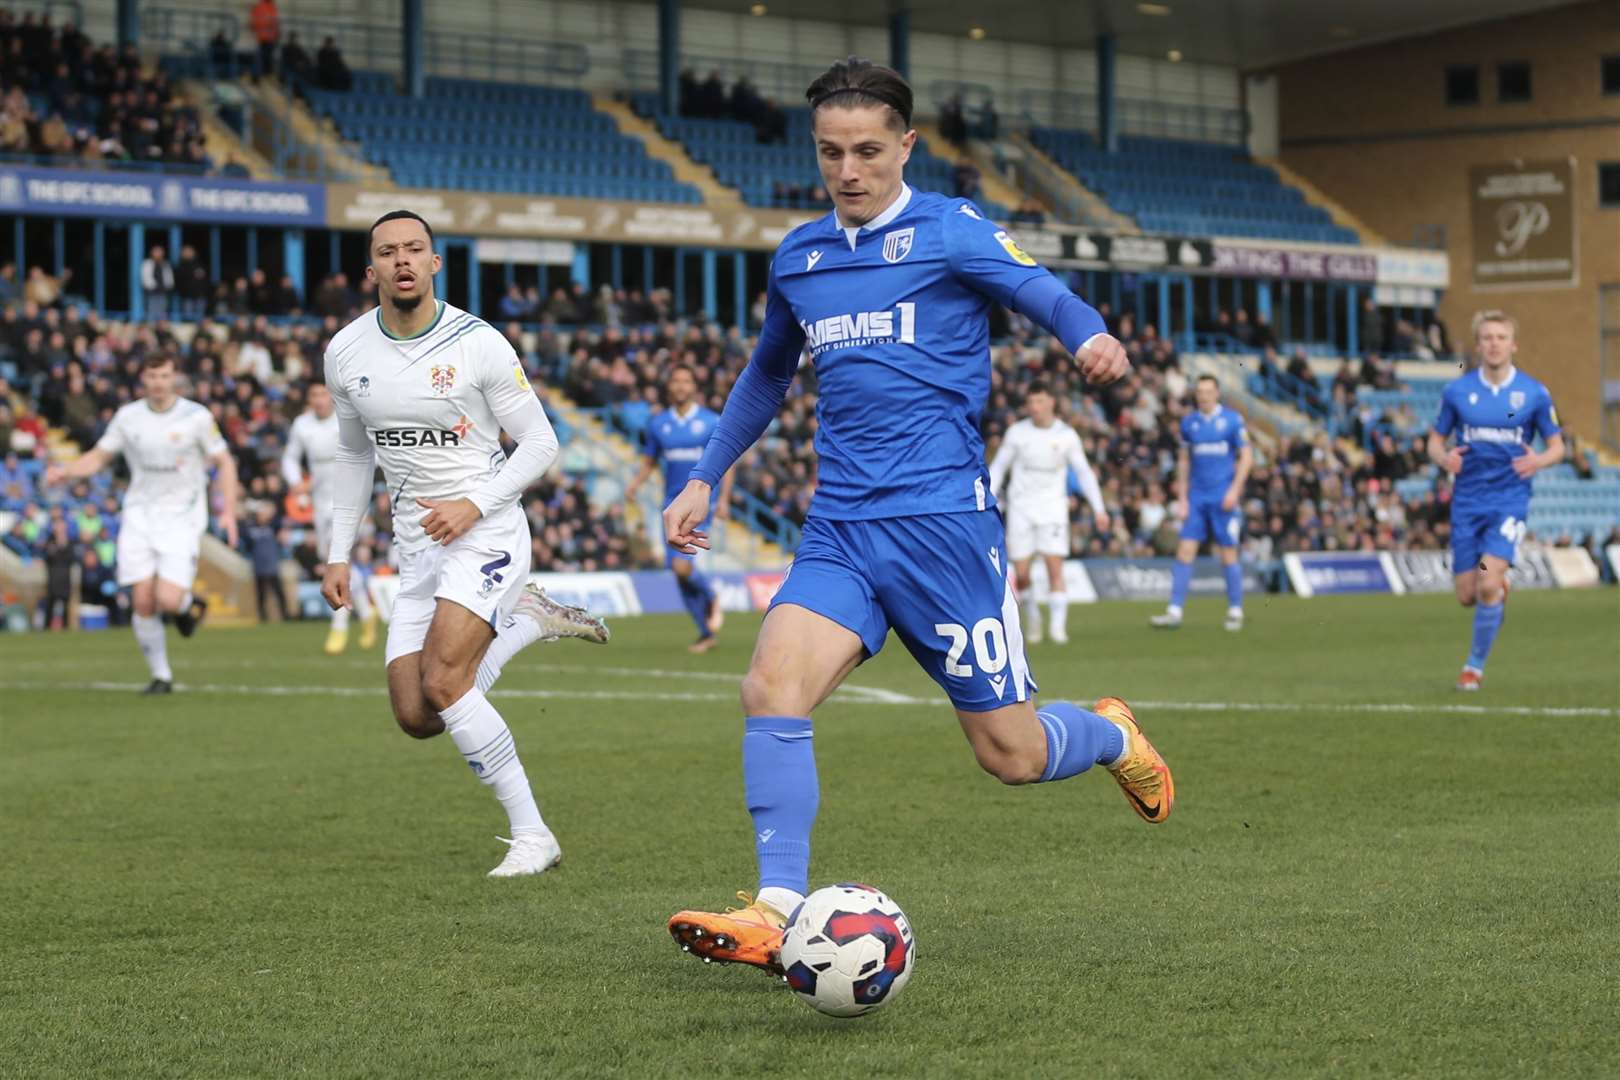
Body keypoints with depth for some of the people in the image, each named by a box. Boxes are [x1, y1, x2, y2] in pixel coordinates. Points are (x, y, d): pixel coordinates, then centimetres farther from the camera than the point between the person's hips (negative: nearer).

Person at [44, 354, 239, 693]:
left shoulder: (196, 416, -5)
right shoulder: (128, 416, 3)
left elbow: (225, 463, 2)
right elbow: (99, 457, 12)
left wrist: (228, 511, -8)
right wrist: (66, 472, -8)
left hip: (182, 519, -3)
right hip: (140, 515, 3)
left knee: (168, 599, -18)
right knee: (143, 602, -6)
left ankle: (190, 606, 21)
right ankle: (161, 676, 11)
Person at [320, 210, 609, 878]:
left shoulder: (478, 344, -10)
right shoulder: (346, 354, 4)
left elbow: (539, 443, -4)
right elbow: (353, 456, 18)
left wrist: (474, 505, -17)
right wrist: (338, 554, 14)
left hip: (485, 532, -5)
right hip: (417, 548, 6)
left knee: (443, 680, -23)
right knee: (416, 717, -2)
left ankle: (531, 836, -12)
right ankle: (526, 619, 23)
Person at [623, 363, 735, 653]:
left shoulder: (712, 422, 0)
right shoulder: (658, 424, 9)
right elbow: (649, 463, 15)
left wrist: (724, 499, -8)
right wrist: (634, 484, -4)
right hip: (673, 503, 5)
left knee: (682, 565, -21)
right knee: (678, 569, 3)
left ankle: (711, 599, 10)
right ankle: (707, 632, 17)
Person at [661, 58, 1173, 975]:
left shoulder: (949, 230, -1)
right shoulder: (799, 259, 15)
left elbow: (1043, 294, -13)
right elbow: (767, 376, 31)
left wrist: (1091, 336, -36)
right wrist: (706, 478, 28)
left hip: (942, 520, -4)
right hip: (841, 529, 4)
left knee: (1011, 755, 1)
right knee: (773, 686, -21)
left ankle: (1112, 734, 35)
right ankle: (778, 914, -21)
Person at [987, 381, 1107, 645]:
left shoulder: (1066, 435, 0)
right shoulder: (1017, 432, 0)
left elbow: (1083, 472, 8)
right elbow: (997, 468, 8)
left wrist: (1098, 509, 2)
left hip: (1053, 507, -1)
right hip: (1021, 506, 1)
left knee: (1055, 567, -15)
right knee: (1021, 573, -2)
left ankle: (1058, 626, -15)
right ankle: (1032, 615, 24)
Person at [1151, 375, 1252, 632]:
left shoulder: (1232, 420, -2)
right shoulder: (1188, 422, 9)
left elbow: (1246, 457, -1)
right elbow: (1183, 460, 14)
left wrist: (1234, 489, -12)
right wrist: (1181, 497, 7)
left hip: (1224, 497, -3)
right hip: (1196, 496, 3)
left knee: (1228, 554, 1)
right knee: (1185, 552, -5)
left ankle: (1235, 611, 12)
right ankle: (1175, 612, -7)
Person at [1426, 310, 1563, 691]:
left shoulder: (1534, 394, -2)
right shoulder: (1457, 391, 1)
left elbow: (1557, 446, 6)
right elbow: (1435, 441, 9)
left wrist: (1539, 460, -17)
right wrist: (1444, 458, -15)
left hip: (1509, 500, -2)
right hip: (1467, 501, 2)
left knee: (1488, 585, -19)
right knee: (1467, 596, 4)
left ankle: (1475, 666, -1)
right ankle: (1500, 590, 42)